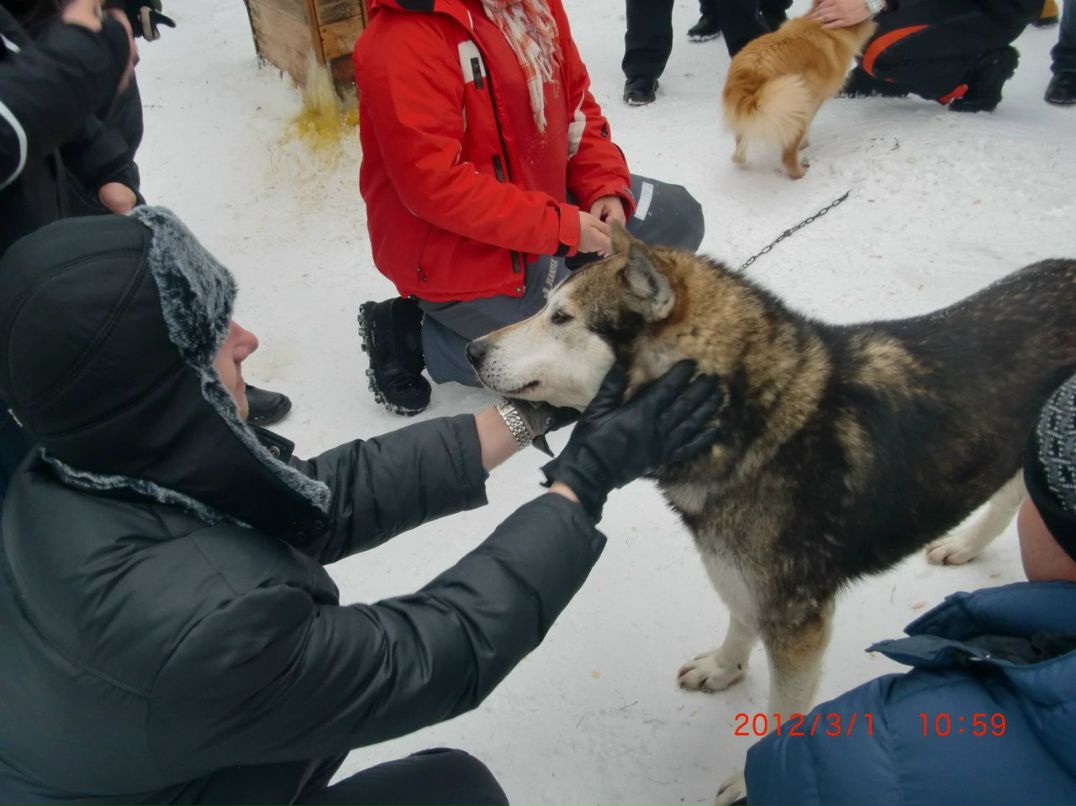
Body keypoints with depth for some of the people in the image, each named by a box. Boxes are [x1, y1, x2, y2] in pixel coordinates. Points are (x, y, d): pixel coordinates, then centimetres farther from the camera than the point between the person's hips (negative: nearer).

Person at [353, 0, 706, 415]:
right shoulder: (404, 39, -27)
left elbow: (577, 103, 7)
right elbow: (434, 183, -31)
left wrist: (607, 186, -9)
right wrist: (560, 226, -27)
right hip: (463, 256, -9)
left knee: (678, 217, 11)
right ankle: (417, 336, 4)